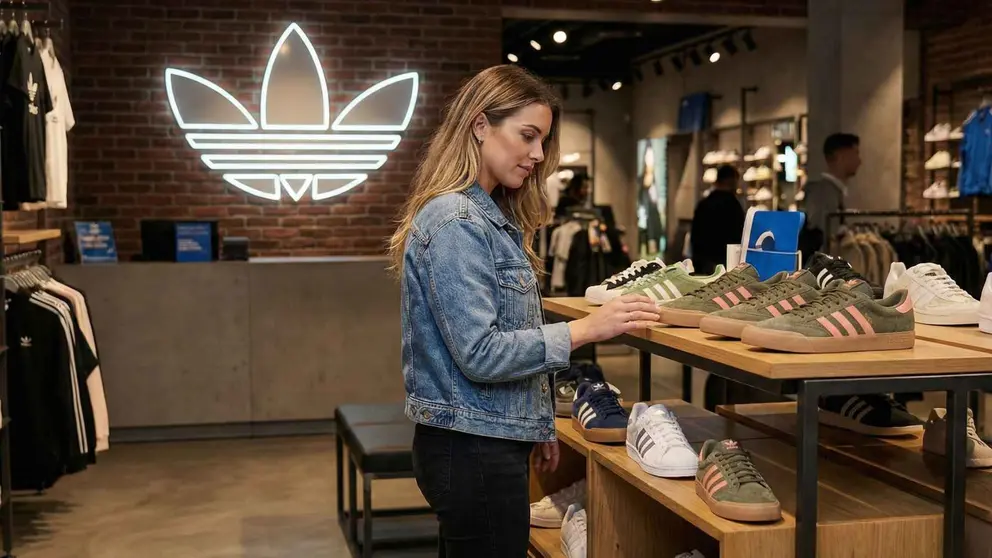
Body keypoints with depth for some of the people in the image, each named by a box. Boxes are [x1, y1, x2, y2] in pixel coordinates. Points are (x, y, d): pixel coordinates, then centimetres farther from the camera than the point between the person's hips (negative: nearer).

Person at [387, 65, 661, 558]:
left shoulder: (493, 217, 12)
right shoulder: (454, 223, -18)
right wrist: (584, 330, -21)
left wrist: (538, 425, 16)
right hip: (472, 450, -10)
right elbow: (479, 354, -23)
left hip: (491, 441, 10)